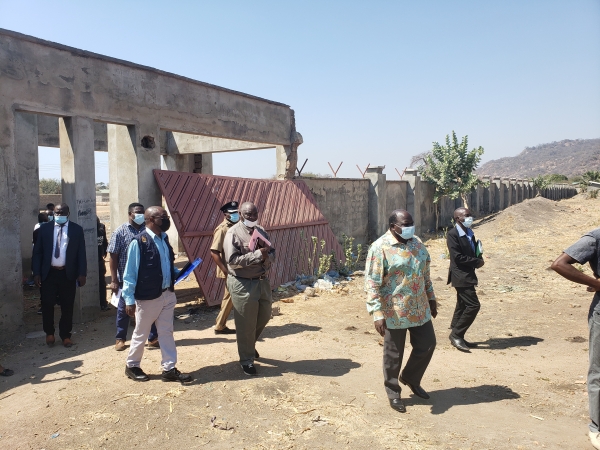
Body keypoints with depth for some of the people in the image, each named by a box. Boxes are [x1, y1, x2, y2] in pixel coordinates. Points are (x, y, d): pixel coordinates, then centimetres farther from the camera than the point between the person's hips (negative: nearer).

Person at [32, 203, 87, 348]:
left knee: (67, 307, 7)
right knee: (47, 305, 6)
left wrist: (82, 273, -5)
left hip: (68, 274, -1)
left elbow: (81, 253, 0)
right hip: (49, 273, 1)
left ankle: (65, 336, 21)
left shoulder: (77, 229, 0)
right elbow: (37, 251, 4)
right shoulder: (45, 228, 3)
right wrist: (36, 273, -3)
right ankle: (49, 333, 28)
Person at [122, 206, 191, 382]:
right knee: (141, 334, 12)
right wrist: (129, 299, -13)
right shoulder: (139, 241, -17)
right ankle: (132, 366, 32)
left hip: (168, 294, 7)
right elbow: (130, 273, -14)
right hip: (148, 297, -6)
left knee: (166, 333, 12)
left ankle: (169, 369, 22)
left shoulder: (163, 238, 5)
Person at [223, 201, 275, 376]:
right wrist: (257, 255, -25)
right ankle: (247, 360, 22)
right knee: (246, 323, 4)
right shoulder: (233, 233, -13)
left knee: (264, 316, 19)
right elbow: (232, 260, -22)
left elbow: (272, 253, 11)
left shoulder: (261, 231, 8)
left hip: (262, 281, 7)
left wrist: (267, 257, -14)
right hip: (242, 284, -7)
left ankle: (250, 344, 45)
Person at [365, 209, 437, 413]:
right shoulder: (380, 248, -17)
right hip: (394, 311, -6)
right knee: (393, 354, 8)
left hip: (420, 308, 7)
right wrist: (377, 313, -23)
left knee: (427, 345, 14)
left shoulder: (417, 243, 6)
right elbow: (372, 283, -19)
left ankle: (410, 378, 39)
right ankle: (393, 392, 30)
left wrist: (431, 298, 18)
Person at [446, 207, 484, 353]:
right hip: (460, 276, -9)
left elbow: (474, 251, 21)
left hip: (467, 275, 9)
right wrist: (477, 262, -15)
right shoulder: (453, 234, -15)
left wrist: (479, 259, -1)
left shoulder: (469, 233, 12)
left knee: (462, 306, 14)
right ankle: (456, 335, -1)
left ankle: (456, 337, 23)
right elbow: (457, 257, -21)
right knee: (473, 305, -12)